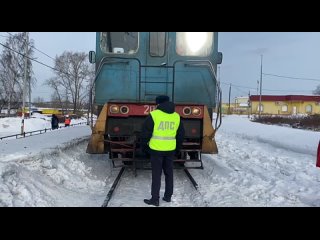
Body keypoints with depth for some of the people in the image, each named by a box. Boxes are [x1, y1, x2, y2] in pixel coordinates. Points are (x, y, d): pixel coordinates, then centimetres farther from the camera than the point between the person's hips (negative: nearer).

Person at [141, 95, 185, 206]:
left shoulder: (154, 115, -9)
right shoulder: (177, 116, 6)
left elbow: (146, 132, -7)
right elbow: (181, 135, 14)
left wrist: (144, 146, 7)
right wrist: (177, 148, 25)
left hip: (156, 149, -4)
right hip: (170, 150, 4)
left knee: (156, 174, 3)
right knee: (169, 173, 16)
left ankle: (155, 199, 8)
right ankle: (168, 196, 25)